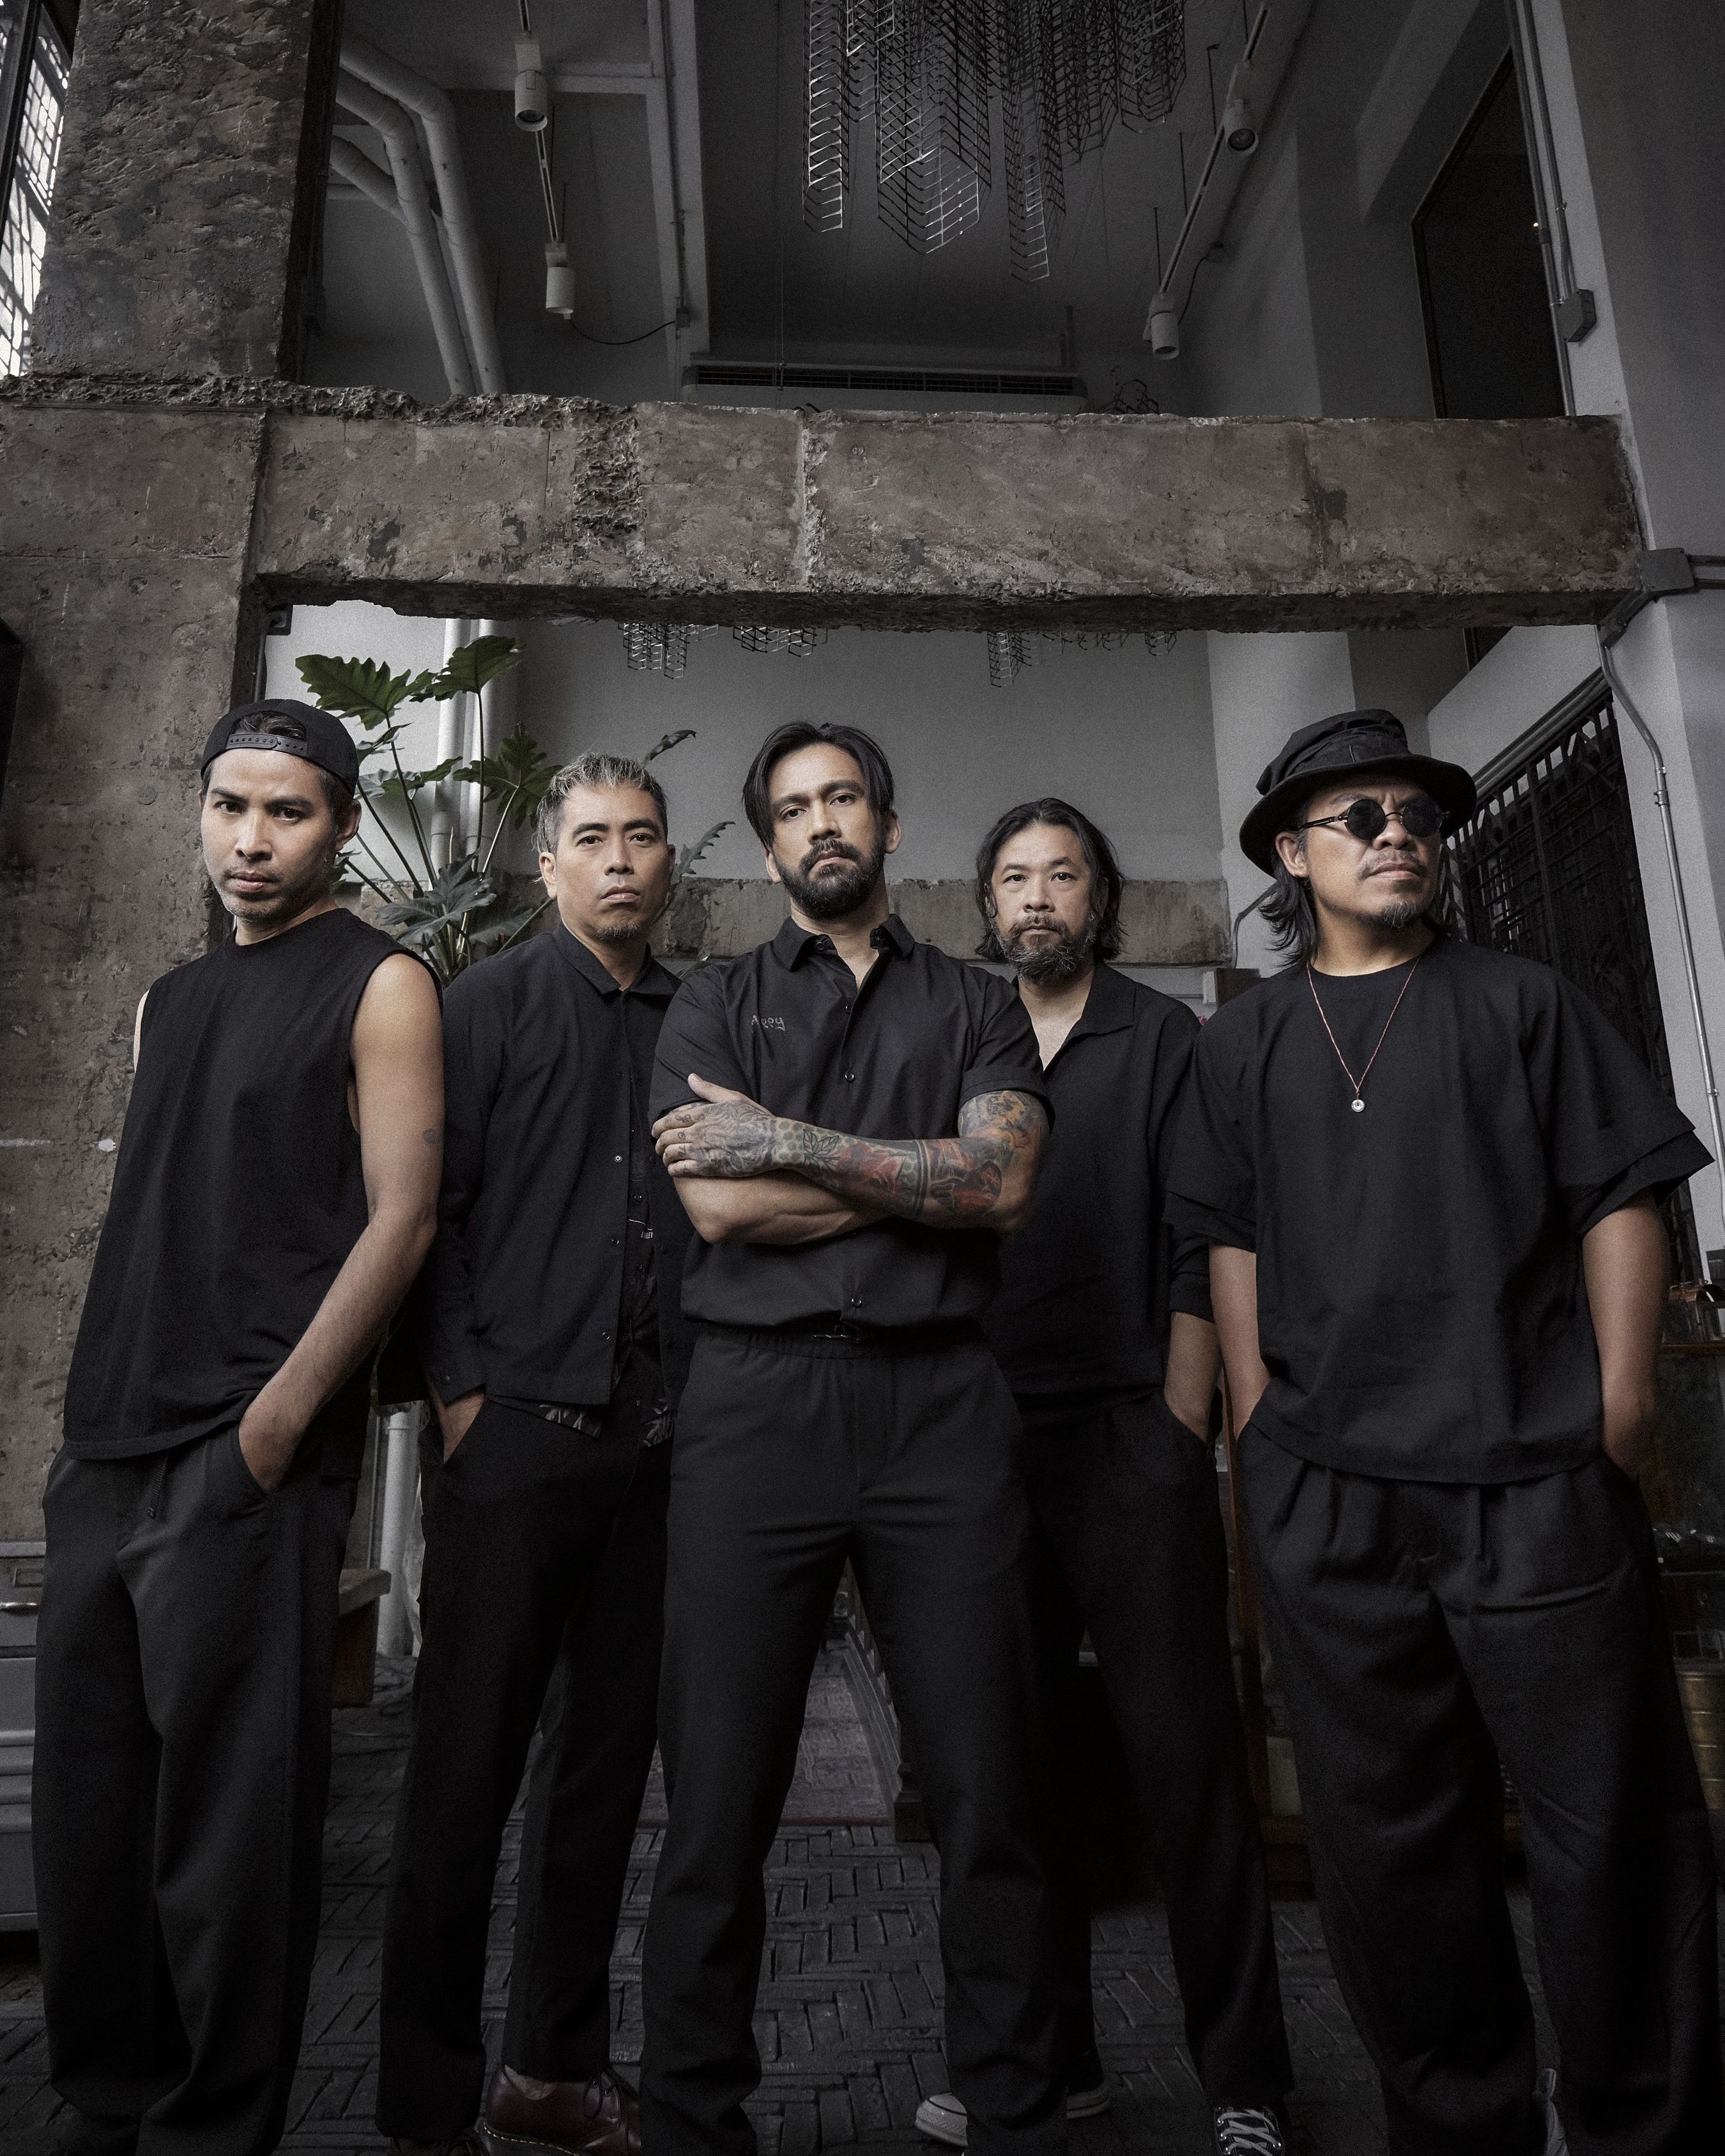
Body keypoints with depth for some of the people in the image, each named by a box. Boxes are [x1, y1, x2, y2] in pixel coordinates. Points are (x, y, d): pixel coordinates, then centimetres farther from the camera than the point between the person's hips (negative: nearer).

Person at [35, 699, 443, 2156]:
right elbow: (142, 1222, 20)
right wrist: (94, 1416, 13)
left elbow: (400, 1217, -11)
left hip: (248, 1460, -7)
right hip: (109, 1453, 7)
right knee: (90, 1805, 16)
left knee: (230, 1818, 3)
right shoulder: (171, 998, 17)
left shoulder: (380, 984, -4)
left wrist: (275, 1421, -16)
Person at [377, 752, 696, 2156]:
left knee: (608, 1756, 13)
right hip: (519, 1426, -4)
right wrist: (462, 1393, -9)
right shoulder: (491, 1003, 3)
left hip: (659, 1444, 4)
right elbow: (426, 1206, -3)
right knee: (468, 1766, 4)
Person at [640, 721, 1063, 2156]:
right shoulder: (715, 1008, 14)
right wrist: (930, 1176, -1)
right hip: (758, 1395, 0)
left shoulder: (979, 1008, 15)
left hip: (942, 1402, 1)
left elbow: (1007, 1182, -3)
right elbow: (717, 1202, -3)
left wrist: (795, 1141, -6)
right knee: (721, 1794, 6)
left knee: (988, 1794, 5)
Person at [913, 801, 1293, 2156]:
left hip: (1135, 1435, -2)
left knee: (1184, 1750, 0)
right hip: (991, 1437, 3)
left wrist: (1181, 1429, -8)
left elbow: (1198, 1245, 0)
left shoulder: (1163, 1039, 6)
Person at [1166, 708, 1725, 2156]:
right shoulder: (1244, 1043, 12)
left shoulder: (1523, 1003, 7)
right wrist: (1263, 1422, 5)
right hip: (1327, 1493, 2)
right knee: (1386, 1833, 12)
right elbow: (1234, 1241, 12)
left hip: (1538, 1478, -1)